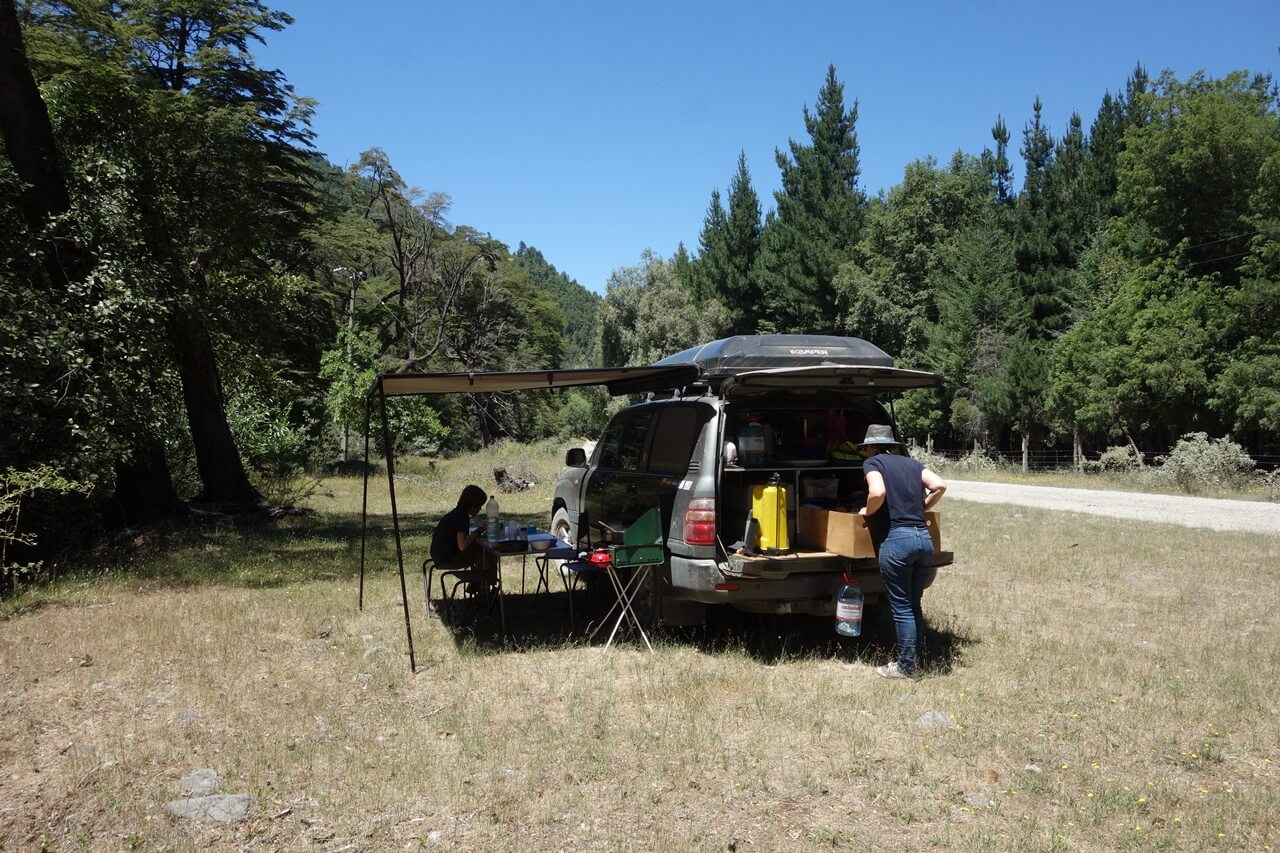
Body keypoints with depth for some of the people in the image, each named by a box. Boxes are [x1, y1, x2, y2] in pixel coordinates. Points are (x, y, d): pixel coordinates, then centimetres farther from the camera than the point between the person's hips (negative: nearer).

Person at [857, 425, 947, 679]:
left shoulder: (872, 462, 1)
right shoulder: (911, 463, 18)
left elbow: (877, 493, -17)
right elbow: (940, 486, 7)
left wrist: (867, 512, 1)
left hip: (897, 539, -6)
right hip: (924, 538, 6)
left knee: (901, 608, 3)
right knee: (914, 605, 18)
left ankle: (906, 667, 9)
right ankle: (915, 657, 25)